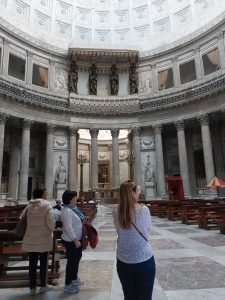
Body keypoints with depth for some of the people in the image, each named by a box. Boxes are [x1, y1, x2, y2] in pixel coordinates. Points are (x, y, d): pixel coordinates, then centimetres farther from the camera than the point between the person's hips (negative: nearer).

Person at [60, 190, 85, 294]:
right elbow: (68, 228, -28)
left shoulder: (73, 208, 5)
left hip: (76, 239, 10)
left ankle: (74, 279, 40)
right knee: (72, 261, 3)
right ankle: (68, 285, 20)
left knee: (77, 258, 22)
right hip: (70, 241, -10)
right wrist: (75, 240, -25)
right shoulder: (66, 211, -25)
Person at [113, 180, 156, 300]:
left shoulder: (116, 212, -9)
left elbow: (119, 231, 3)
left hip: (123, 261, 3)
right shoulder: (144, 209, -15)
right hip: (144, 260, -2)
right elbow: (148, 229, -1)